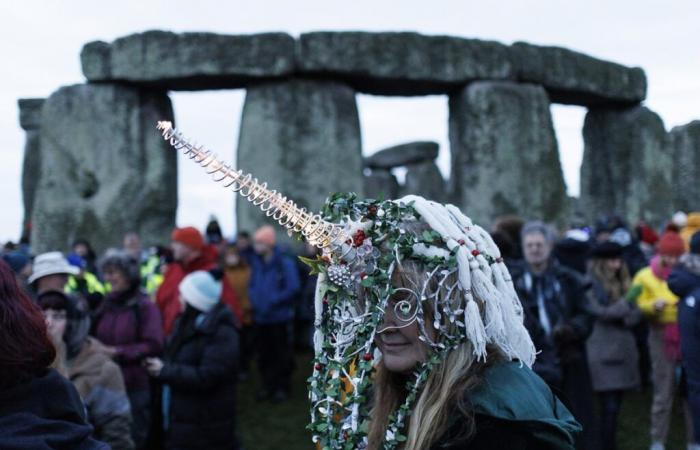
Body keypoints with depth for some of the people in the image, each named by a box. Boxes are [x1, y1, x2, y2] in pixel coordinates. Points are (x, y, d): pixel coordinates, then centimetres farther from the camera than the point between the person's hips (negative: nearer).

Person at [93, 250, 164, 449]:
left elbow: (153, 346, -16)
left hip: (136, 387, -5)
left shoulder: (145, 306, -9)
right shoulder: (107, 305, 9)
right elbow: (97, 340, 20)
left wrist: (117, 353, -17)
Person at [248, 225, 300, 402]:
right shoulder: (256, 263, 5)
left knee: (282, 355, 5)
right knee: (264, 354, 12)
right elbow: (252, 285, 14)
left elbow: (292, 288, -16)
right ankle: (268, 385, 25)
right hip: (260, 318, 5)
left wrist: (272, 301, -19)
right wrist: (254, 300, -5)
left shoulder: (285, 263, -11)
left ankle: (282, 387, 17)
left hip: (280, 317, -5)